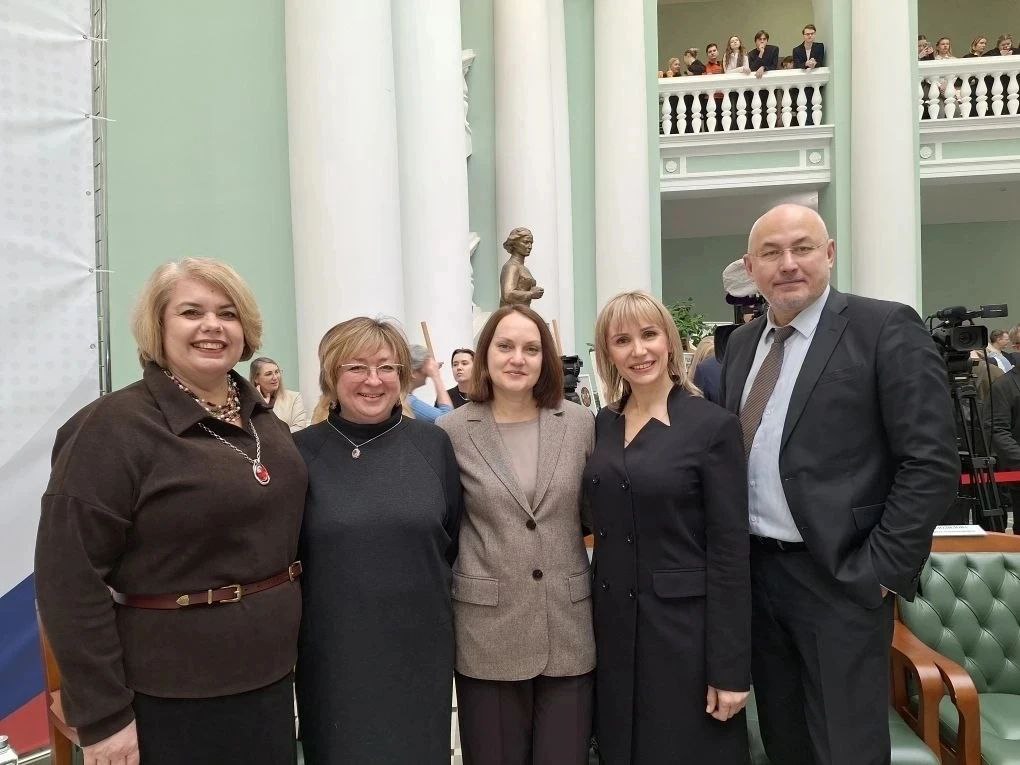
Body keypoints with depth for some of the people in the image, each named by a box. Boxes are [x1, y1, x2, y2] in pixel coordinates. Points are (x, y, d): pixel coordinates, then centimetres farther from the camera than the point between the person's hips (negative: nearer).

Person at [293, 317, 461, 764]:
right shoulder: (302, 452, -5)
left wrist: (429, 591, 5)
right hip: (333, 652, -1)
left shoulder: (433, 445, -2)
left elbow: (454, 540, 6)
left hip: (421, 646, 1)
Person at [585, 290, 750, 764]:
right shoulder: (602, 426, 4)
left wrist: (730, 669, -12)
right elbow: (601, 524, 10)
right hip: (613, 625, 5)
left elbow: (730, 553, -12)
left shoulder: (713, 426, -11)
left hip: (684, 626, -5)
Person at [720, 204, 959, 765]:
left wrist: (879, 571, -14)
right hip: (753, 570, 6)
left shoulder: (886, 329, -10)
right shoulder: (741, 344, 9)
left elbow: (931, 464, -13)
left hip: (839, 577, -5)